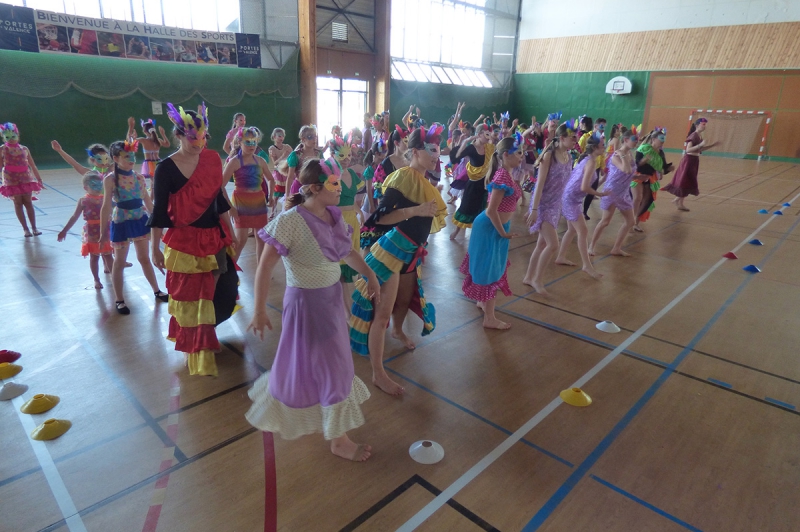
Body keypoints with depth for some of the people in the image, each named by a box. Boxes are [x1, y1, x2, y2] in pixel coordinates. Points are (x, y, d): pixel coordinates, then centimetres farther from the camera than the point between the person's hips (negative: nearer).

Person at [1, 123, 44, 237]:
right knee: (18, 203, 2)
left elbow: (32, 165, 9)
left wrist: (39, 179, 10)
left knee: (28, 202, 3)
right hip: (11, 180, -1)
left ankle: (34, 228, 6)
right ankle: (25, 228, 5)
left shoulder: (24, 149, 4)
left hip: (26, 179, 1)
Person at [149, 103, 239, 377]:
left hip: (215, 237, 5)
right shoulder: (166, 168, -12)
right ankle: (196, 349, 25)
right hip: (184, 242, -5)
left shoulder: (212, 159, 2)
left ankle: (202, 330, 41)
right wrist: (155, 247, -6)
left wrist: (230, 231, 13)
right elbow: (159, 211, -8)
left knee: (225, 291, 13)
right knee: (191, 298, 6)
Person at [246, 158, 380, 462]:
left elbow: (348, 251, 13)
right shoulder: (290, 221, -23)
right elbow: (265, 267, -19)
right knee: (331, 368, 4)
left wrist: (370, 275, 9)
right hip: (306, 302, -7)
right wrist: (259, 311, -18)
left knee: (309, 363, 22)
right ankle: (338, 439, 25)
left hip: (332, 297, 7)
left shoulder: (333, 216, -2)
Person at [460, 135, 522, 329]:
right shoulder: (503, 177, -24)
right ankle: (489, 319, 11)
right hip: (491, 227, -10)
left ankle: (483, 301, 43)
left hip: (495, 226, 10)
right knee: (490, 269, 0)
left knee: (493, 267, 23)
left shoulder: (506, 174, 6)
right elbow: (492, 211, -26)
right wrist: (503, 232, -16)